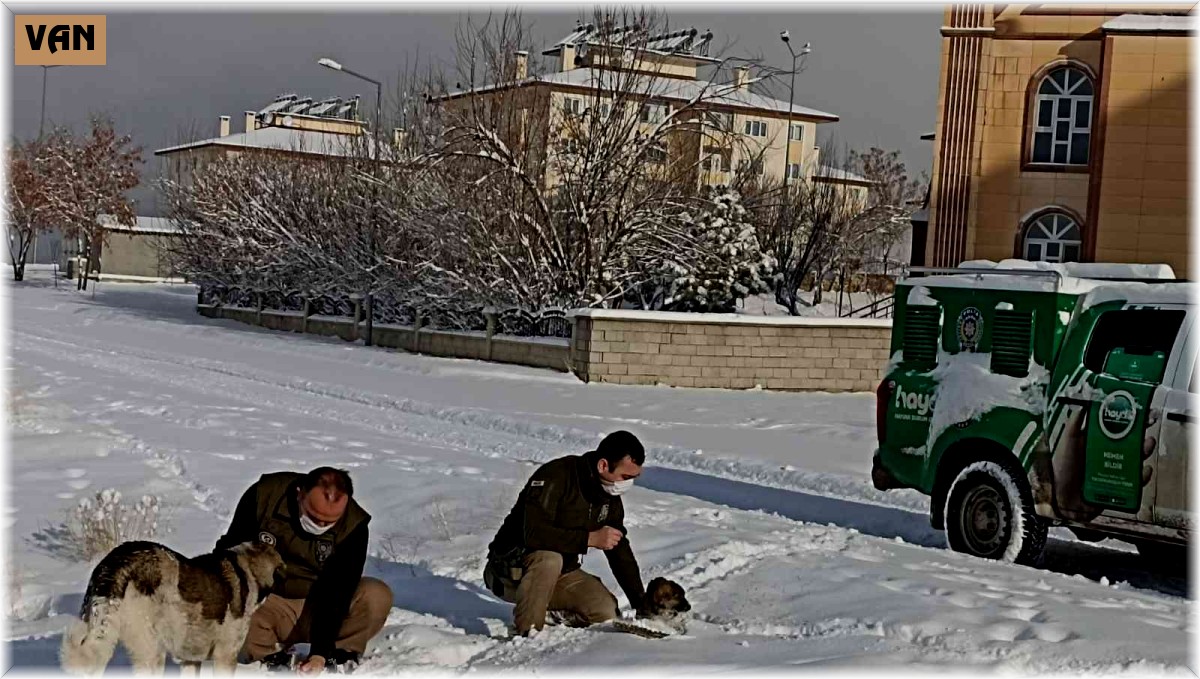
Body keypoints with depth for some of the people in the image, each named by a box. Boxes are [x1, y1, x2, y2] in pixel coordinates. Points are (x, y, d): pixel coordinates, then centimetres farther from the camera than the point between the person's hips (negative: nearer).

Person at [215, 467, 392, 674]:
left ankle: (339, 653, -6)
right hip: (266, 605, 0)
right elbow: (229, 553, -3)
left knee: (378, 597, -27)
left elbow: (335, 593, -22)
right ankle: (271, 657, -6)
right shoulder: (263, 496, -19)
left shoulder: (353, 527, -20)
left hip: (318, 606, 0)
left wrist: (320, 652, -29)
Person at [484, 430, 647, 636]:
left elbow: (621, 551, 8)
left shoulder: (610, 497, 0)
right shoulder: (556, 476, -24)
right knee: (549, 559, -39)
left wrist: (642, 604, 4)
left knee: (606, 611, -15)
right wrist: (591, 538, -33)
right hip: (509, 569, -7)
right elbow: (534, 534, -35)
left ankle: (551, 613, 12)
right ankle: (526, 633, -25)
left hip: (560, 573, 7)